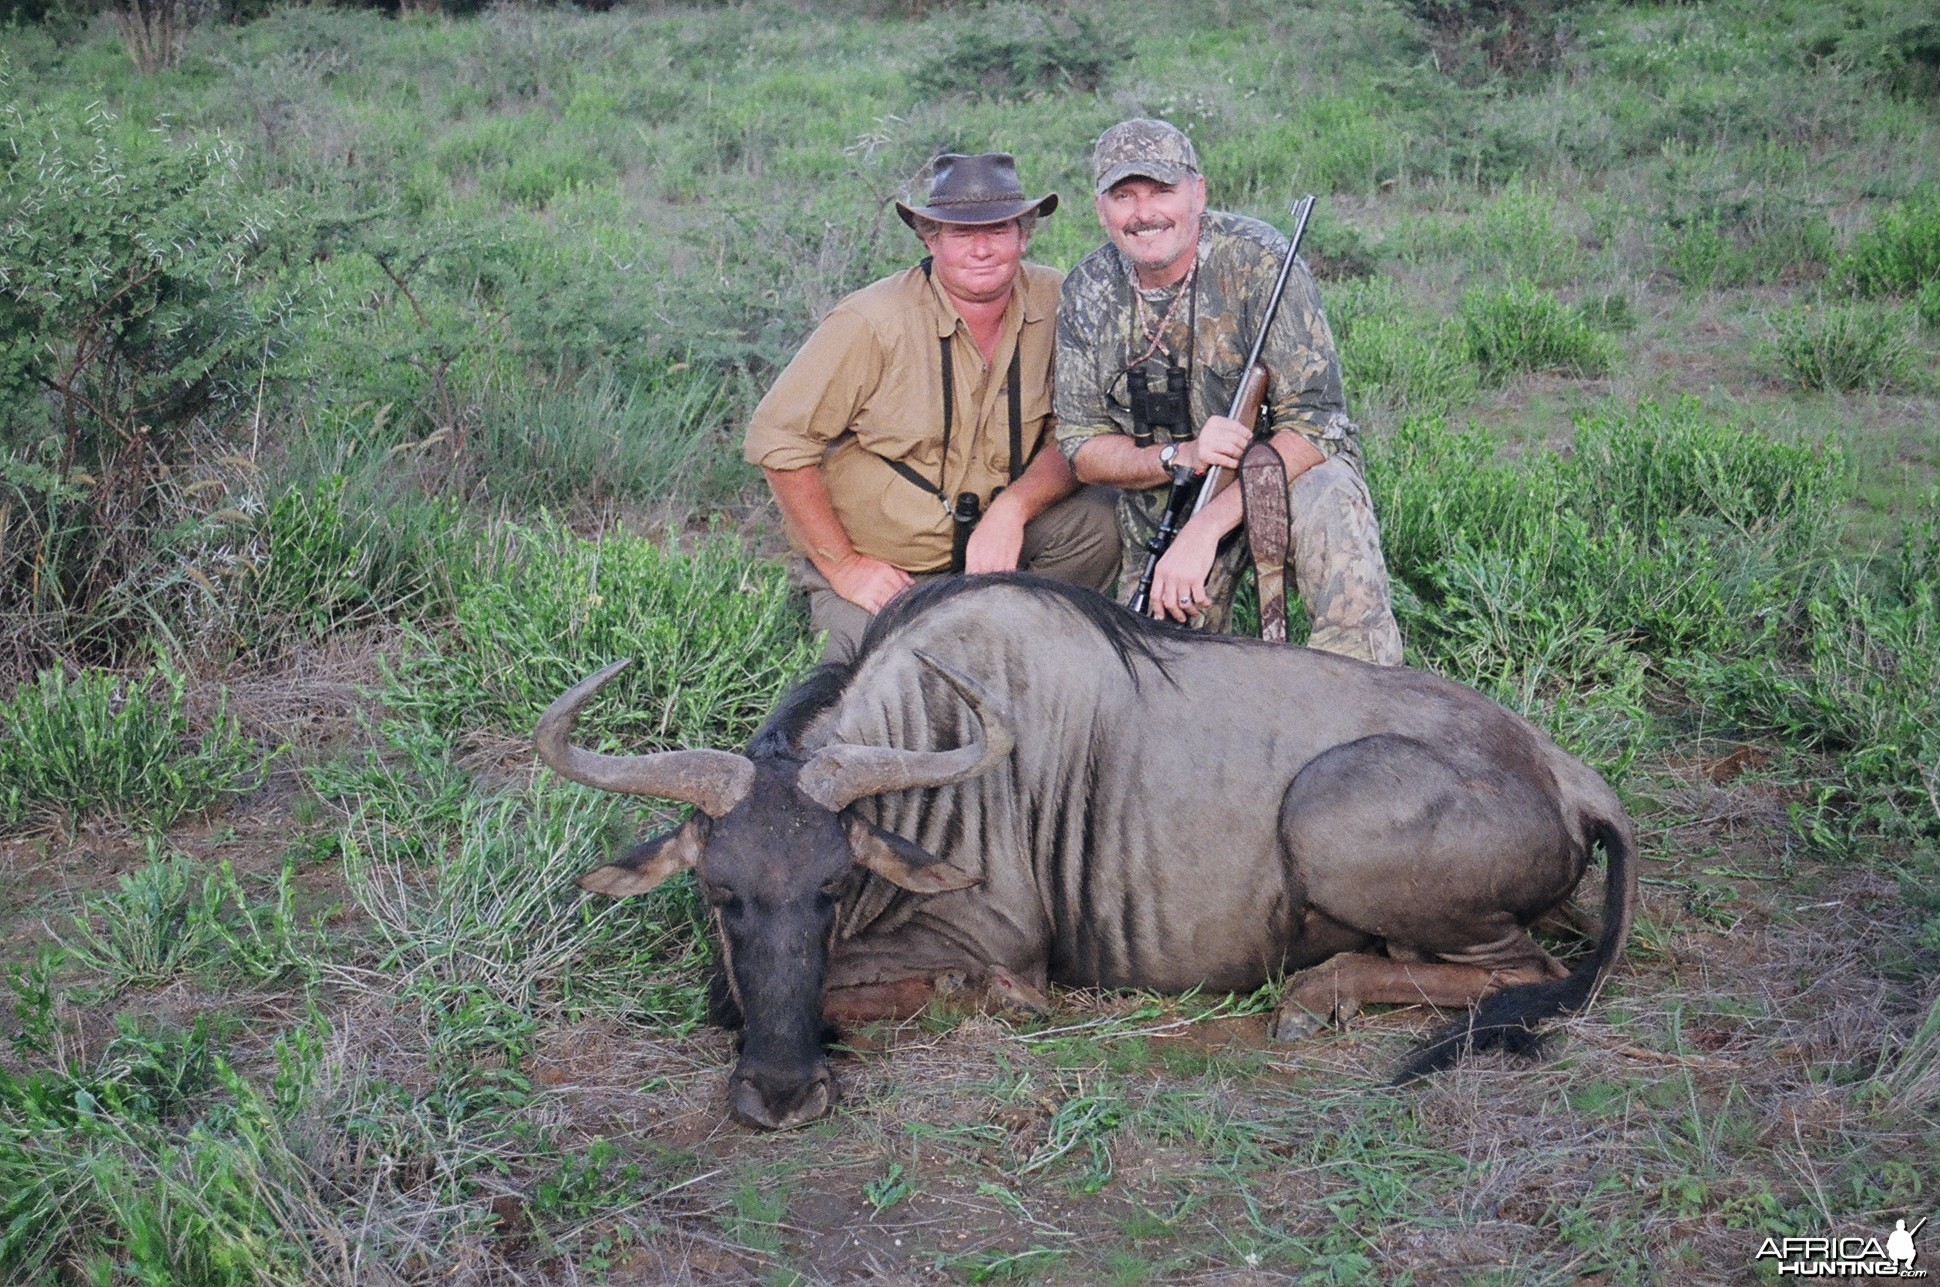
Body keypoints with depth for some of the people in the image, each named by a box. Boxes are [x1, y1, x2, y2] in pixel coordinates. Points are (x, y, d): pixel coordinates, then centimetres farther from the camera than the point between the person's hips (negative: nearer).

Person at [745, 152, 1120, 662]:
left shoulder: (1054, 302, -8)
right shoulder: (873, 323, -20)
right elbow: (777, 439, -16)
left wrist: (1012, 509, -24)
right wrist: (841, 565, -14)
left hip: (991, 544, 4)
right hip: (878, 574, -4)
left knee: (1098, 517, -19)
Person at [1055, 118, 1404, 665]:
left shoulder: (1258, 262, -19)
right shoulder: (1087, 294, -6)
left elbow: (1314, 425, -23)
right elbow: (1082, 449, -3)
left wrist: (1206, 527, -32)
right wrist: (1180, 455, -25)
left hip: (1286, 470, -3)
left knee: (1328, 498, -37)